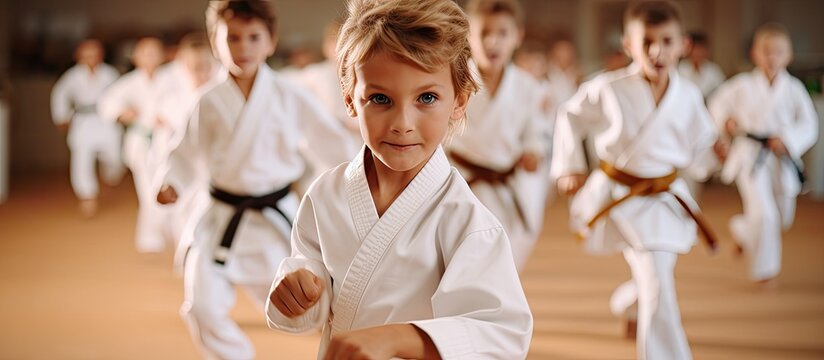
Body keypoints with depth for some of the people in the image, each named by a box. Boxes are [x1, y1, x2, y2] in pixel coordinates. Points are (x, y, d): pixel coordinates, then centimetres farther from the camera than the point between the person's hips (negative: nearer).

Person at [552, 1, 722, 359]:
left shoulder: (688, 96, -6)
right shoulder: (608, 90, -14)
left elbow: (697, 152, 3)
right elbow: (570, 117, 3)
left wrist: (714, 154, -18)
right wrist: (569, 166, 0)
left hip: (664, 201, 4)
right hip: (615, 196, -3)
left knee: (654, 283, 16)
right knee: (657, 288, -7)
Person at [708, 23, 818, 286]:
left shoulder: (793, 88, -4)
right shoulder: (743, 84, -6)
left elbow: (808, 125, -5)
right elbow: (719, 102, 10)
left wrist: (787, 140, -21)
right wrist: (725, 121, -8)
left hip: (782, 159, 3)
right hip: (750, 155, -3)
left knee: (783, 216, 15)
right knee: (764, 212, -15)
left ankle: (742, 230, 47)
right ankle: (764, 268, 4)